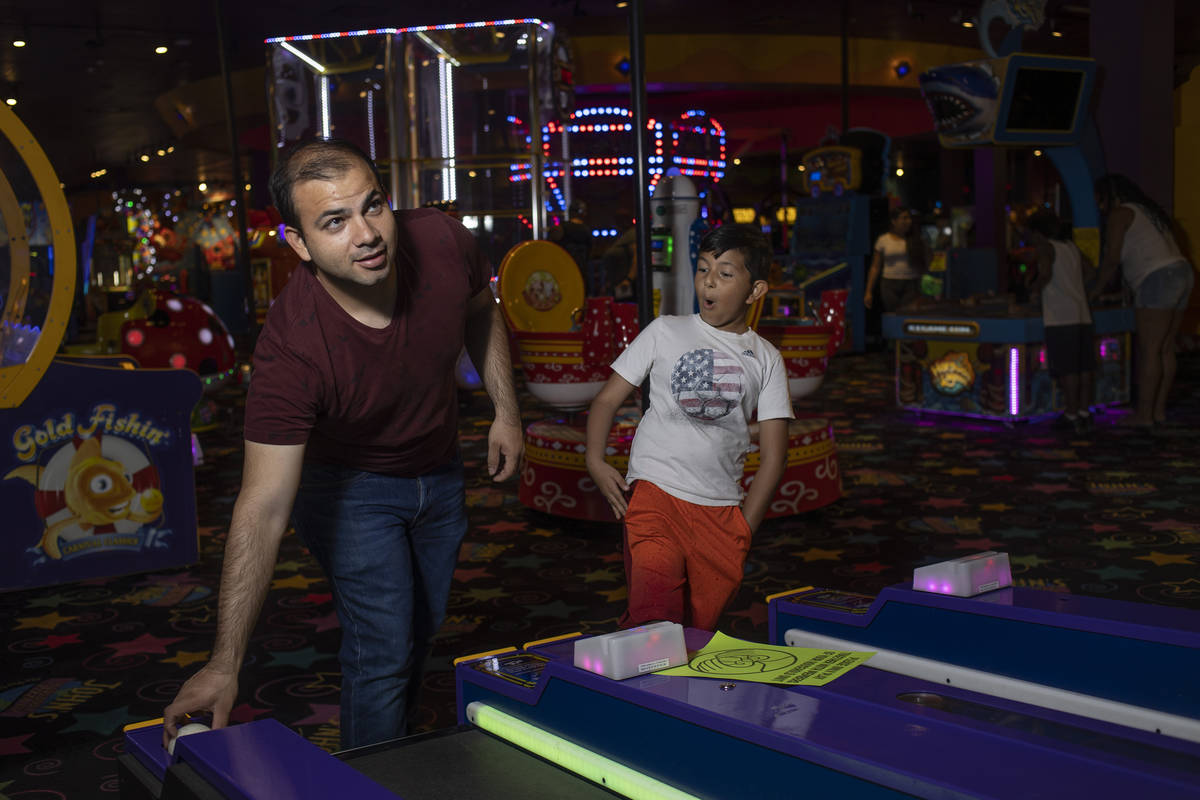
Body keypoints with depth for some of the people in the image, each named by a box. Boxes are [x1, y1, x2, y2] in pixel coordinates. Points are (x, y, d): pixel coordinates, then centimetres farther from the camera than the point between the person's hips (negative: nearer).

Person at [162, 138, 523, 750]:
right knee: (383, 653, -10)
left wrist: (505, 411, -2)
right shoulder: (292, 349, -39)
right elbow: (263, 508, -40)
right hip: (351, 486, -5)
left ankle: (401, 751, 47)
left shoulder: (442, 242, -26)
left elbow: (481, 314, 0)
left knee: (423, 629, 21)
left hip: (439, 469, 5)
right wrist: (225, 663, -42)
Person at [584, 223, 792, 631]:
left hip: (721, 512, 2)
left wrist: (745, 526, 3)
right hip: (656, 492, -2)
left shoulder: (764, 358, 12)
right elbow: (607, 399, 8)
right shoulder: (666, 332, 9)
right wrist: (595, 460, -9)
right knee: (654, 614, -21)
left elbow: (772, 455, 11)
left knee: (700, 626, 5)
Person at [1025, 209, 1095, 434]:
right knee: (1085, 367, 9)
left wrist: (1035, 290, -1)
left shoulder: (1046, 247, -2)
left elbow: (1045, 274, -17)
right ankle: (1084, 412, 14)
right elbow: (1090, 271, 27)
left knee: (1067, 368, -4)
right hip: (1082, 314, 7)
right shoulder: (1072, 247, 18)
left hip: (1060, 316, -7)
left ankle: (1072, 415, -1)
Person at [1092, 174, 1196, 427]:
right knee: (1165, 350, 11)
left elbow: (1112, 259, -6)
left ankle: (1144, 413, -6)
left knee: (1149, 350, -7)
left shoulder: (1119, 214, -1)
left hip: (1158, 280, -9)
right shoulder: (1148, 211, 26)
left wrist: (1096, 289, 5)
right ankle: (1159, 409, 14)